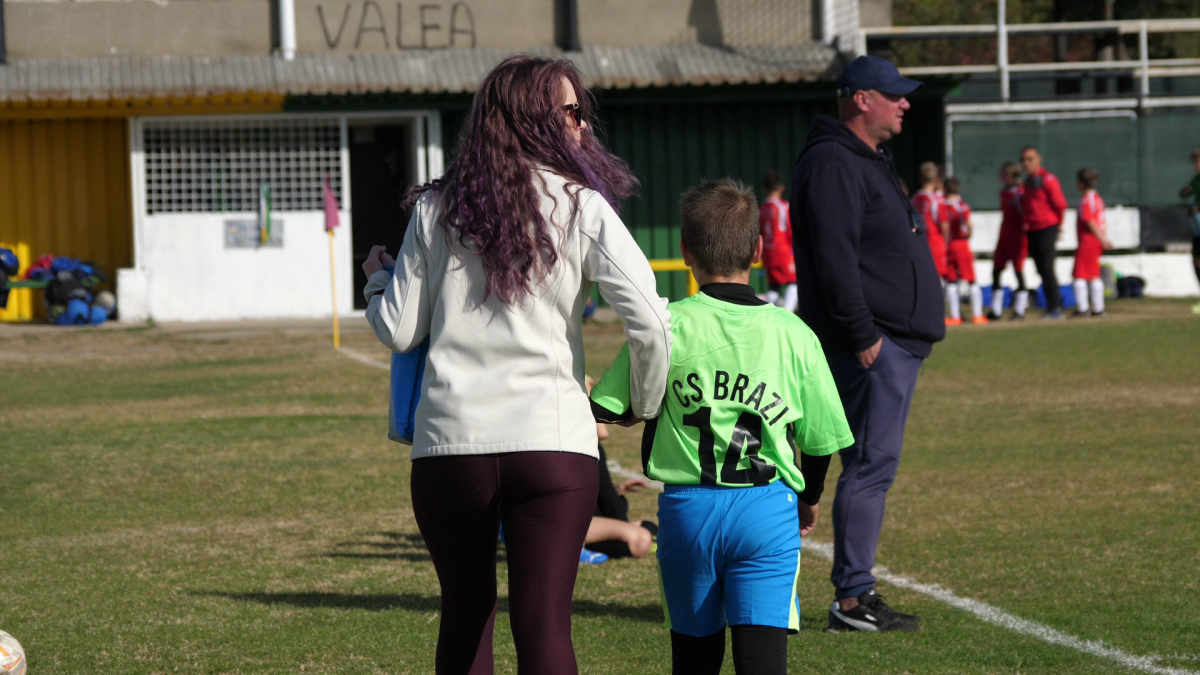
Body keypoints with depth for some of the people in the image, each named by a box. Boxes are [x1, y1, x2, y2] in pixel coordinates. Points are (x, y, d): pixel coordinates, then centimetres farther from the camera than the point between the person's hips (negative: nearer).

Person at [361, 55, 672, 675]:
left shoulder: (436, 209, 6)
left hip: (448, 440, 3)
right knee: (544, 625, -5)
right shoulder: (582, 208, -1)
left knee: (464, 617, 17)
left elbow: (399, 332, 7)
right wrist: (645, 405, 8)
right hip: (553, 439, -2)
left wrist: (378, 277, 27)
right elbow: (648, 322, -9)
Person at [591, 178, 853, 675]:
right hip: (769, 509, 0)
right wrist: (809, 499, 26)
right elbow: (821, 439, 7)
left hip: (687, 507, 0)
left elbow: (608, 410, 0)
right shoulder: (793, 334, 1)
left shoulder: (666, 326, -4)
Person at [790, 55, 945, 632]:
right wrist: (862, 334, -23)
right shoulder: (832, 164, -12)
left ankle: (858, 593, 15)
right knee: (871, 464, -11)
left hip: (897, 341, 11)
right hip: (872, 345, -11)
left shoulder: (869, 162, 22)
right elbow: (834, 259, -20)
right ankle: (852, 599, -9)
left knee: (875, 465, 11)